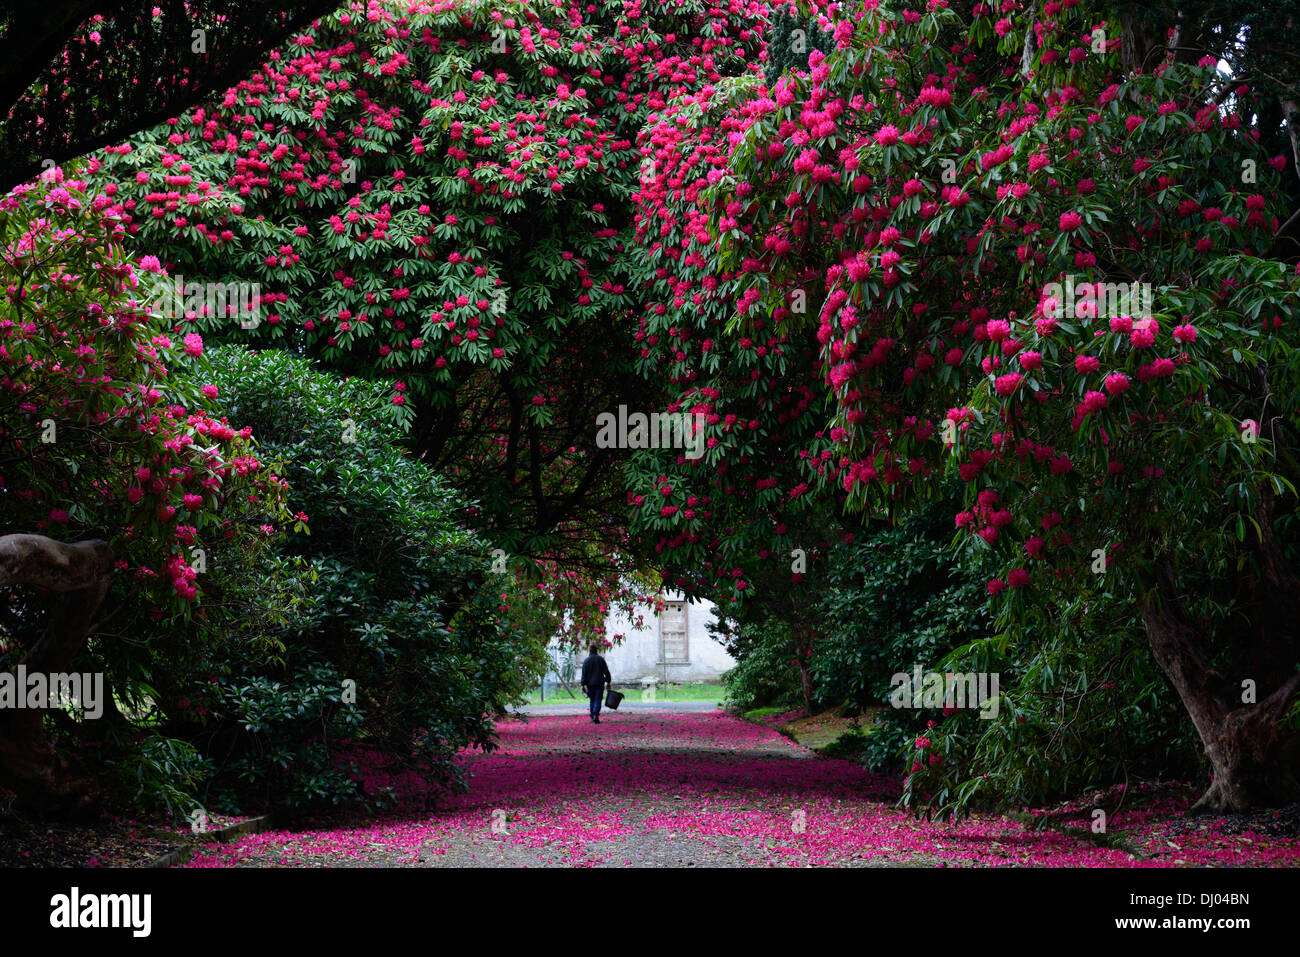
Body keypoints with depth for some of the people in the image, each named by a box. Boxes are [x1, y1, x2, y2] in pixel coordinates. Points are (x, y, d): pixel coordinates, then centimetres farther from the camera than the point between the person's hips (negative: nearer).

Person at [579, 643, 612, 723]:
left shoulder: (586, 660, -1)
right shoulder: (601, 659, 1)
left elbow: (584, 674, -5)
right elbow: (606, 672, 0)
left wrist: (583, 685, -5)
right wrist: (608, 681, 6)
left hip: (590, 684, 1)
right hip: (599, 684, -1)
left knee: (592, 700, 14)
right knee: (598, 700, -4)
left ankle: (593, 717, 18)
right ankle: (596, 715, -23)